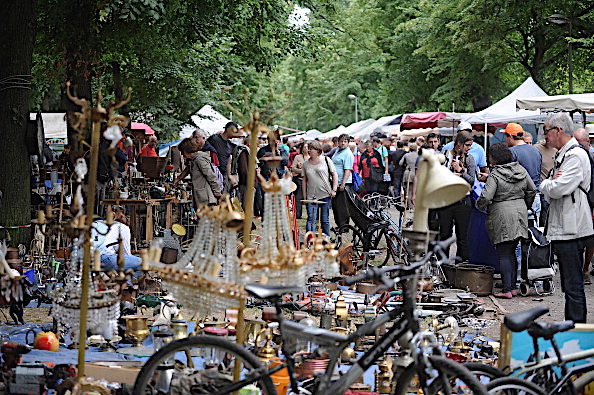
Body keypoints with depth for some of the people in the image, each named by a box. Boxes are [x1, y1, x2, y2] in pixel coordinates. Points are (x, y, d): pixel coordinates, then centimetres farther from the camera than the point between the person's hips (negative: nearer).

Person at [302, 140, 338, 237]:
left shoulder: (326, 160, 2)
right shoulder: (306, 164, 8)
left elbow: (334, 174, 4)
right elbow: (304, 180, 11)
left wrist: (334, 190, -3)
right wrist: (304, 196, 7)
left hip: (325, 194, -1)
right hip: (311, 196, 1)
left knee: (325, 219, 6)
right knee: (311, 219, -8)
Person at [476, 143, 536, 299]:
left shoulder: (495, 175, -14)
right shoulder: (520, 169, 6)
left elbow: (485, 198, -19)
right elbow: (532, 190, 13)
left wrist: (479, 205, 2)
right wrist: (524, 206, 25)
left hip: (503, 217, -7)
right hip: (520, 213, 7)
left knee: (504, 254, -2)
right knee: (512, 252, 14)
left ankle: (507, 290, -3)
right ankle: (513, 287, 15)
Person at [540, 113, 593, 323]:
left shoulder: (576, 156, -14)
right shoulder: (562, 155, 18)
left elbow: (558, 189, -23)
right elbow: (549, 192, 17)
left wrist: (546, 184, -2)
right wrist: (551, 182, -5)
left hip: (571, 229, -10)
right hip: (562, 228, 10)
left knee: (573, 286, -7)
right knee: (570, 285, 16)